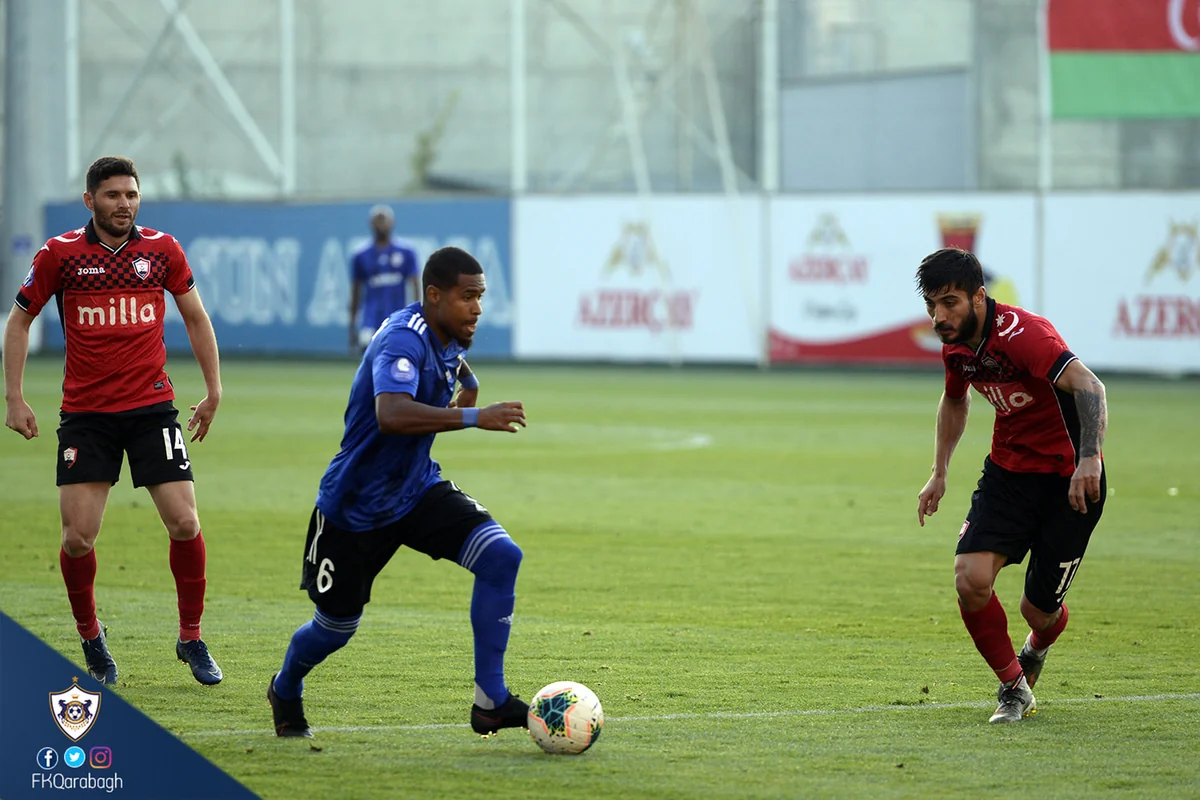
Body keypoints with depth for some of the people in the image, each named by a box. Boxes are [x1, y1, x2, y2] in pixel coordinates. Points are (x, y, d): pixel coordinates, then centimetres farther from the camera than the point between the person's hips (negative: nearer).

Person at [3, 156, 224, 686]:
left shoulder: (162, 250, 2)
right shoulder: (60, 254, -2)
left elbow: (195, 317, 14)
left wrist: (214, 391, 12)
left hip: (152, 407, 1)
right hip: (85, 413, -1)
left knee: (184, 524, -8)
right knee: (78, 537, -7)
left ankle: (191, 639, 10)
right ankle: (90, 638, 17)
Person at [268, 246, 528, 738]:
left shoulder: (447, 339, 0)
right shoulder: (403, 341, -27)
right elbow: (391, 414, -48)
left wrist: (468, 380, 12)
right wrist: (473, 418, -51)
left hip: (418, 490, 7)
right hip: (355, 507, -7)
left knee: (501, 556, -18)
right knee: (336, 627, 9)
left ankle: (490, 702, -14)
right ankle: (285, 690, 44)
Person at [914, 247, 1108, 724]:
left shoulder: (1021, 333, -26)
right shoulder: (955, 346, -1)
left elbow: (1088, 386, -39)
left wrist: (1089, 457, -53)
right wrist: (939, 474, 21)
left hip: (1070, 479, -6)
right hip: (1008, 470, 6)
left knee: (1038, 610, -1)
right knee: (971, 579, -18)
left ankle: (1035, 651, 39)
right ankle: (1014, 687, 3)